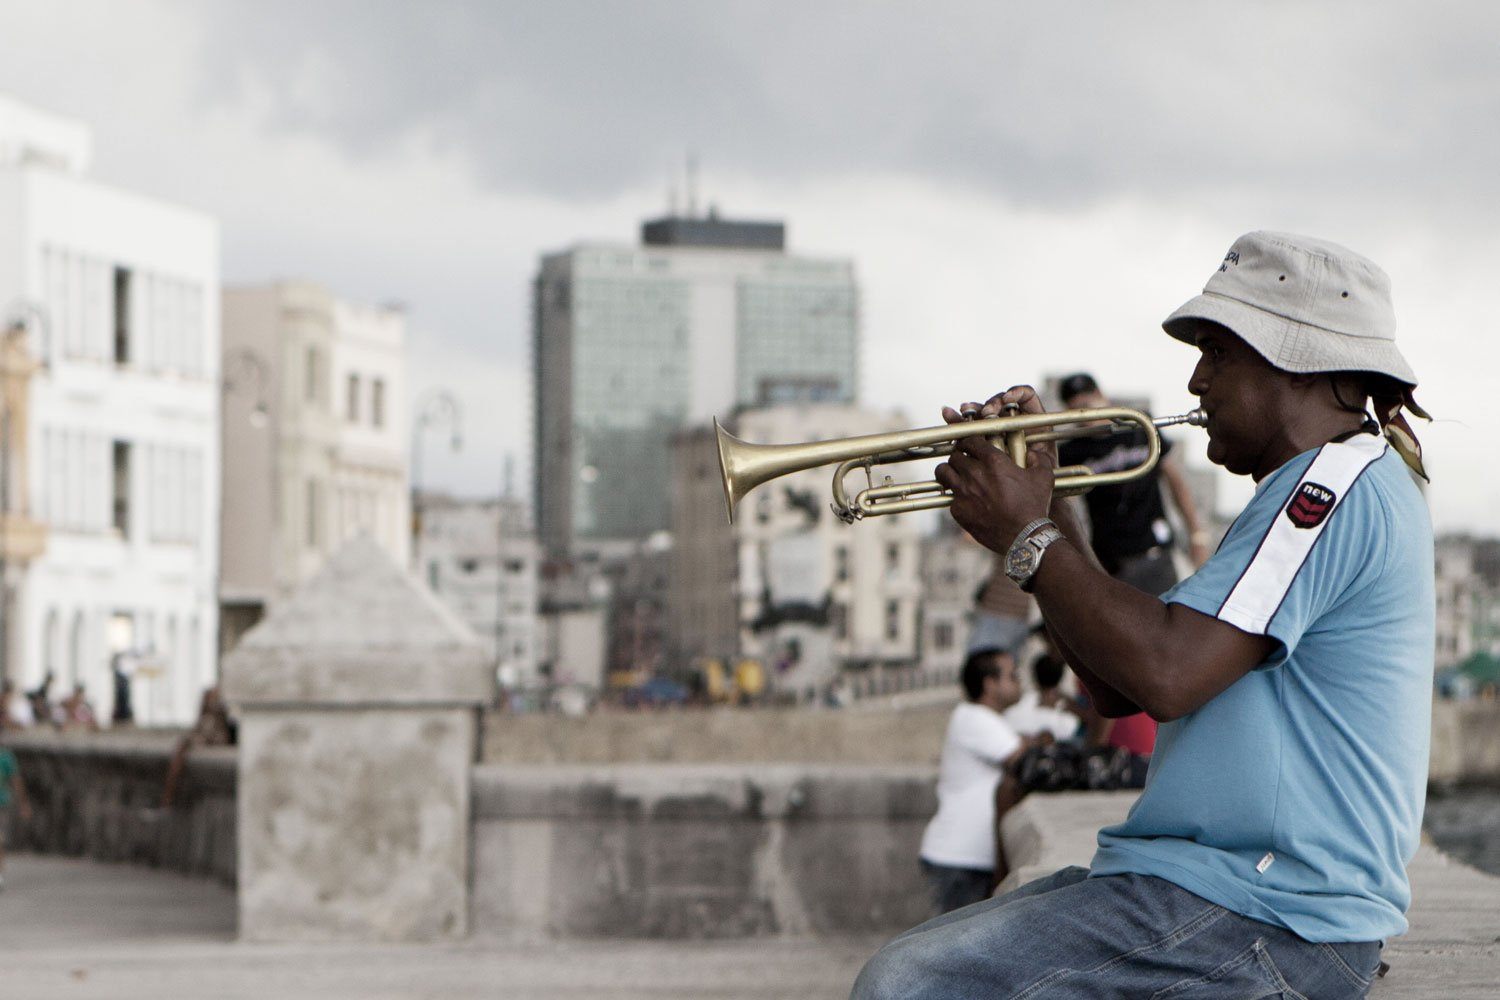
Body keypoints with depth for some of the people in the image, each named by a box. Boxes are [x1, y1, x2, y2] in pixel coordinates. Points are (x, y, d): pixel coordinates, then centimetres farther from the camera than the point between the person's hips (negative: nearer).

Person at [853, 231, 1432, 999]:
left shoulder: (1341, 483, -13)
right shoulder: (1323, 490, 22)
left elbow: (1165, 674, -25)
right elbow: (1116, 687, 20)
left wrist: (1028, 537, -11)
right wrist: (1045, 515, 11)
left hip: (1262, 927, -11)